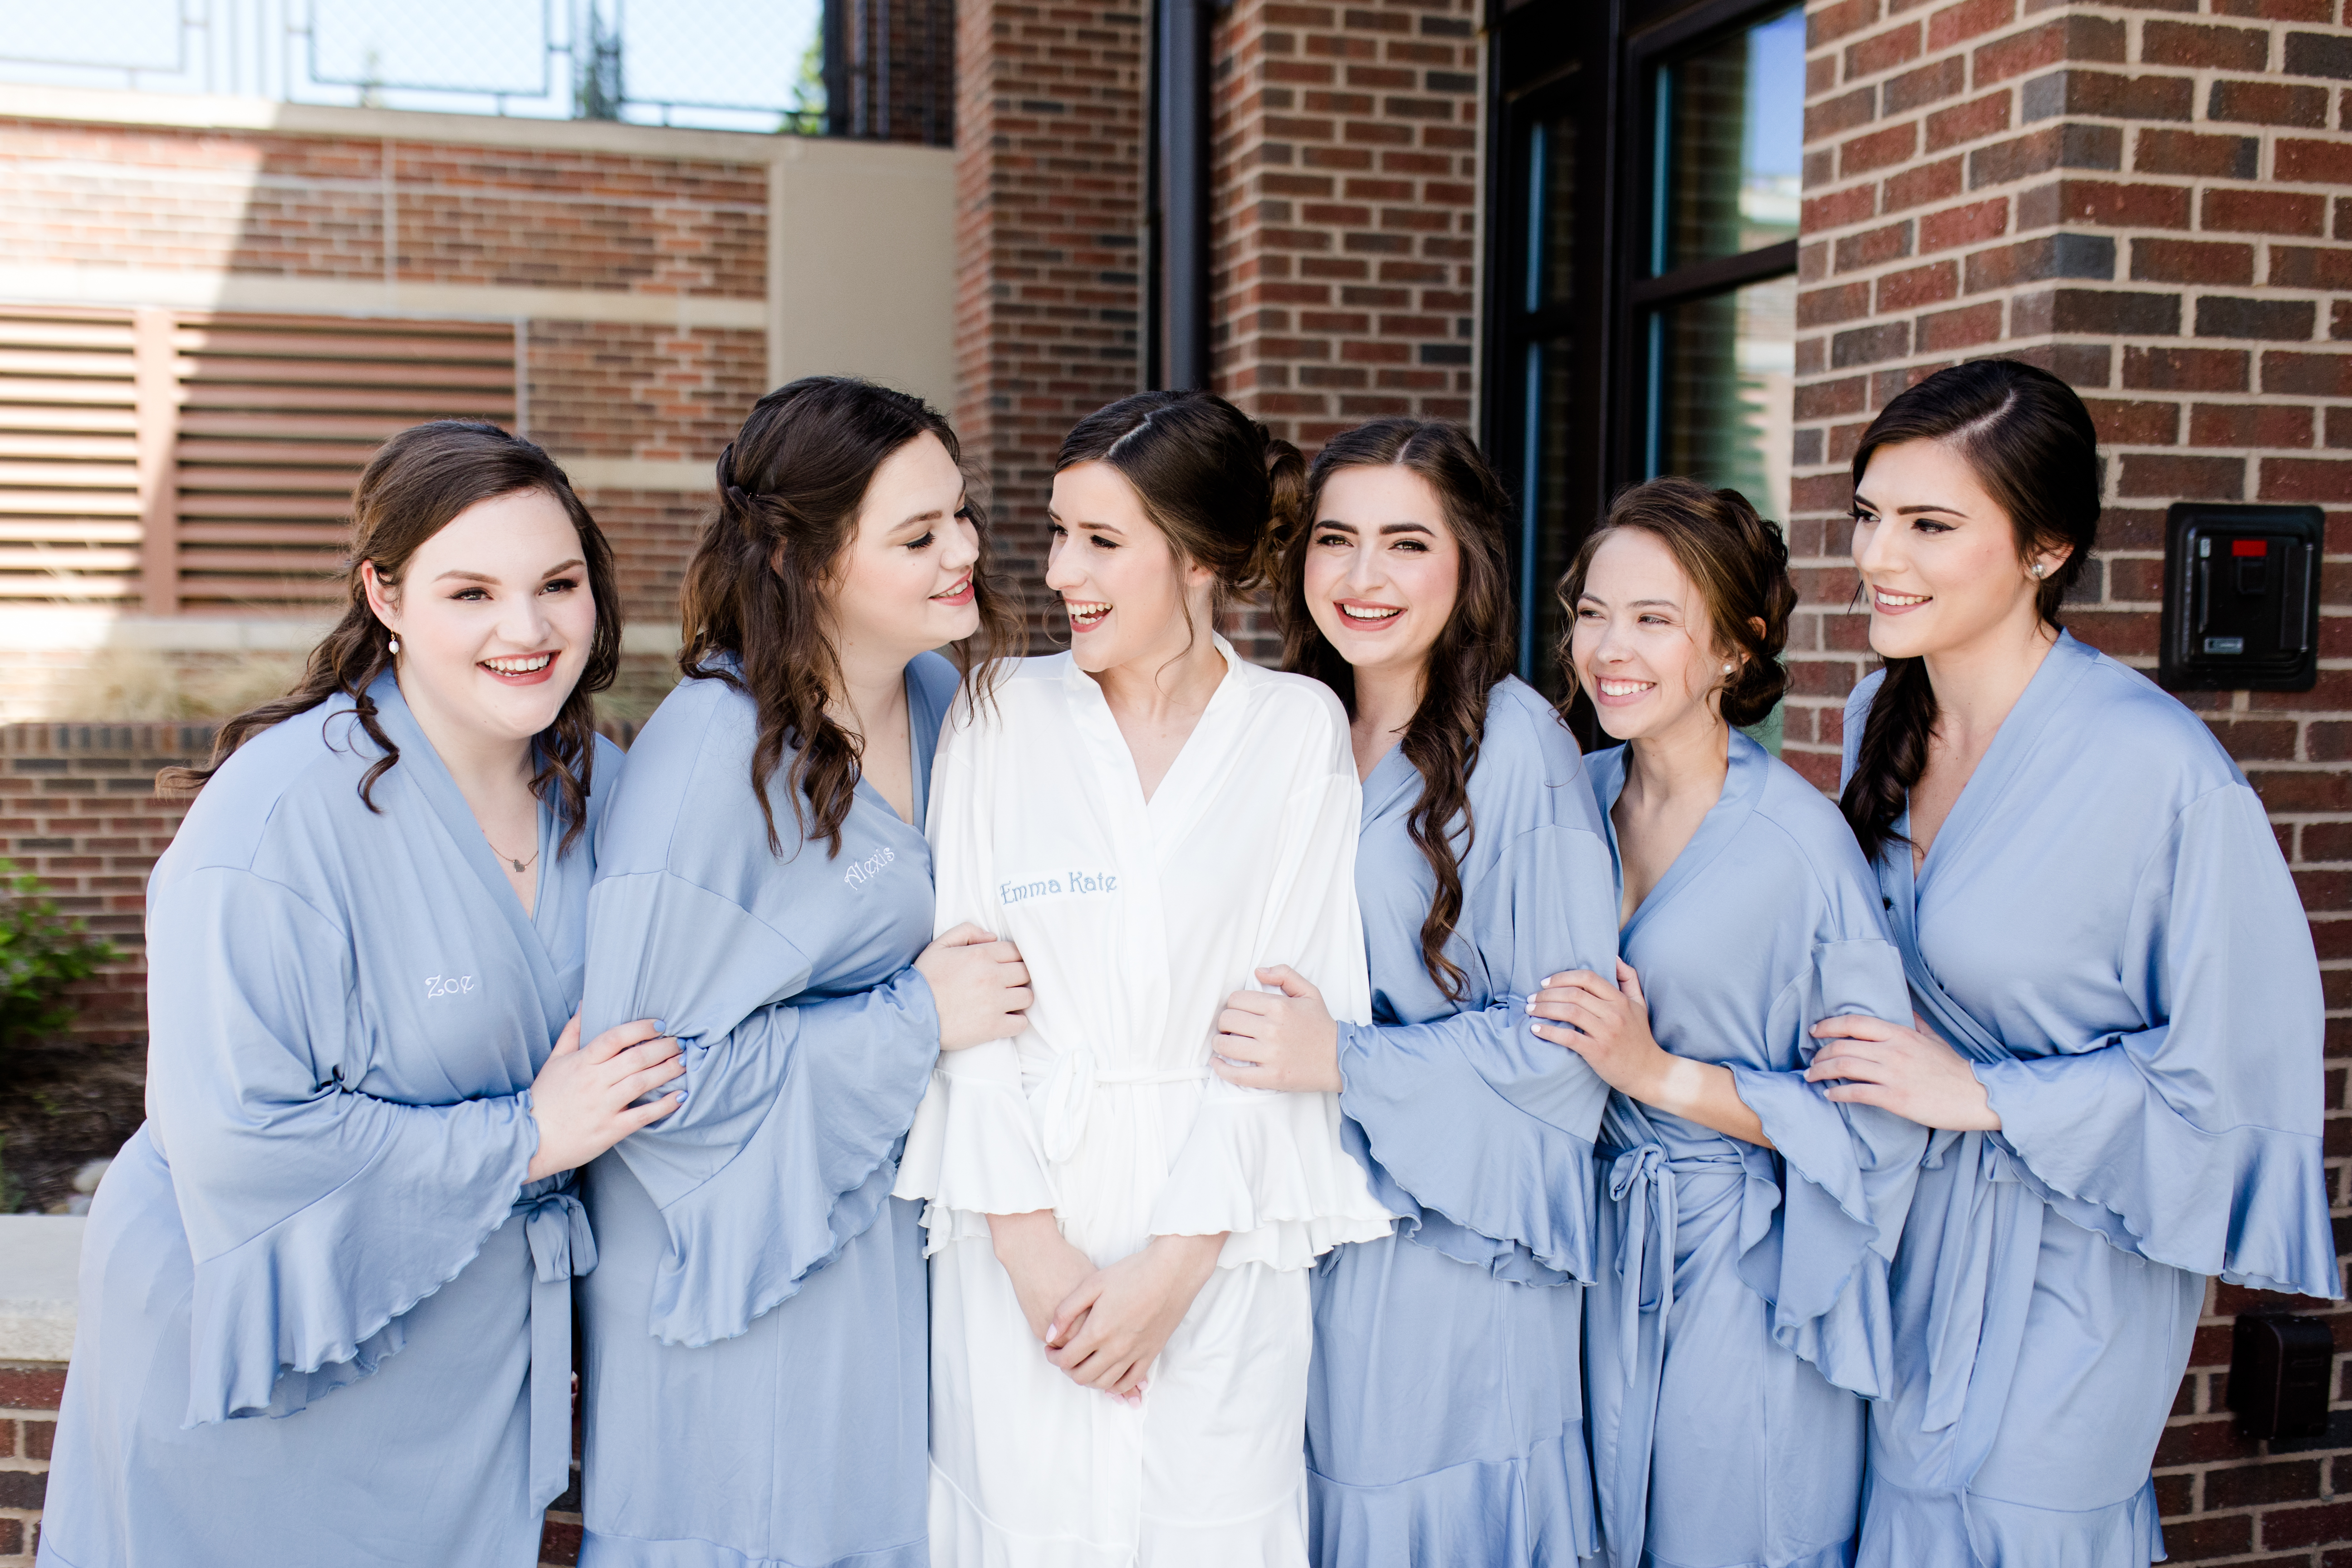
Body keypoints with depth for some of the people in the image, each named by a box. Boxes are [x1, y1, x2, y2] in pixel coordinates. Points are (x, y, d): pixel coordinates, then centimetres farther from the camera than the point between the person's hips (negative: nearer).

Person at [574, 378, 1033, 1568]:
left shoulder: (937, 699, -1)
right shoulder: (712, 753, -23)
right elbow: (644, 1063, -22)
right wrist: (912, 1022, -20)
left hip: (886, 1224, 7)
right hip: (735, 1240, -7)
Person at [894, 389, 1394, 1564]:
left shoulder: (1300, 729, 0)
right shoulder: (1004, 717, 4)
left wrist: (1179, 1257, -10)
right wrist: (1027, 1239, -9)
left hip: (1222, 1241, -1)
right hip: (1024, 1242, 1)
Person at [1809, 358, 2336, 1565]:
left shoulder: (2163, 773, -25)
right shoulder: (1884, 715, -2)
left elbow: (2239, 1068, -18)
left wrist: (1981, 1094, -17)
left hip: (2061, 1254, -6)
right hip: (1900, 1206, 6)